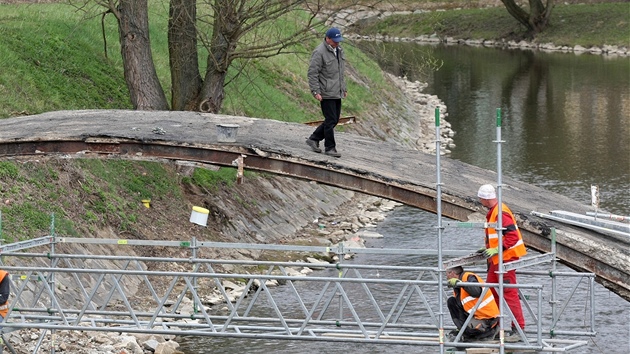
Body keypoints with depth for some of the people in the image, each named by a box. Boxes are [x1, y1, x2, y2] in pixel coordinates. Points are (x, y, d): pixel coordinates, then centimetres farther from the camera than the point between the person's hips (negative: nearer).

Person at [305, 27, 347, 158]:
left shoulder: (339, 50, 14)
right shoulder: (319, 52, -14)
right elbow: (312, 73, -15)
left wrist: (344, 88, 22)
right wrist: (316, 91, -19)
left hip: (337, 93, 9)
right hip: (326, 93, -9)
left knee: (334, 120, 10)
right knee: (331, 120, -7)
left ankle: (314, 139, 22)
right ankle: (330, 147, 1)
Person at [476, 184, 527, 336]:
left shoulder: (501, 213, -21)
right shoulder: (492, 212, 13)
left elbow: (513, 236, -26)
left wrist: (496, 250, -29)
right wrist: (488, 248, 20)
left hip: (506, 258, -11)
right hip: (497, 258, 11)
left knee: (509, 292, -8)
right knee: (491, 289, 15)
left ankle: (518, 327, -5)